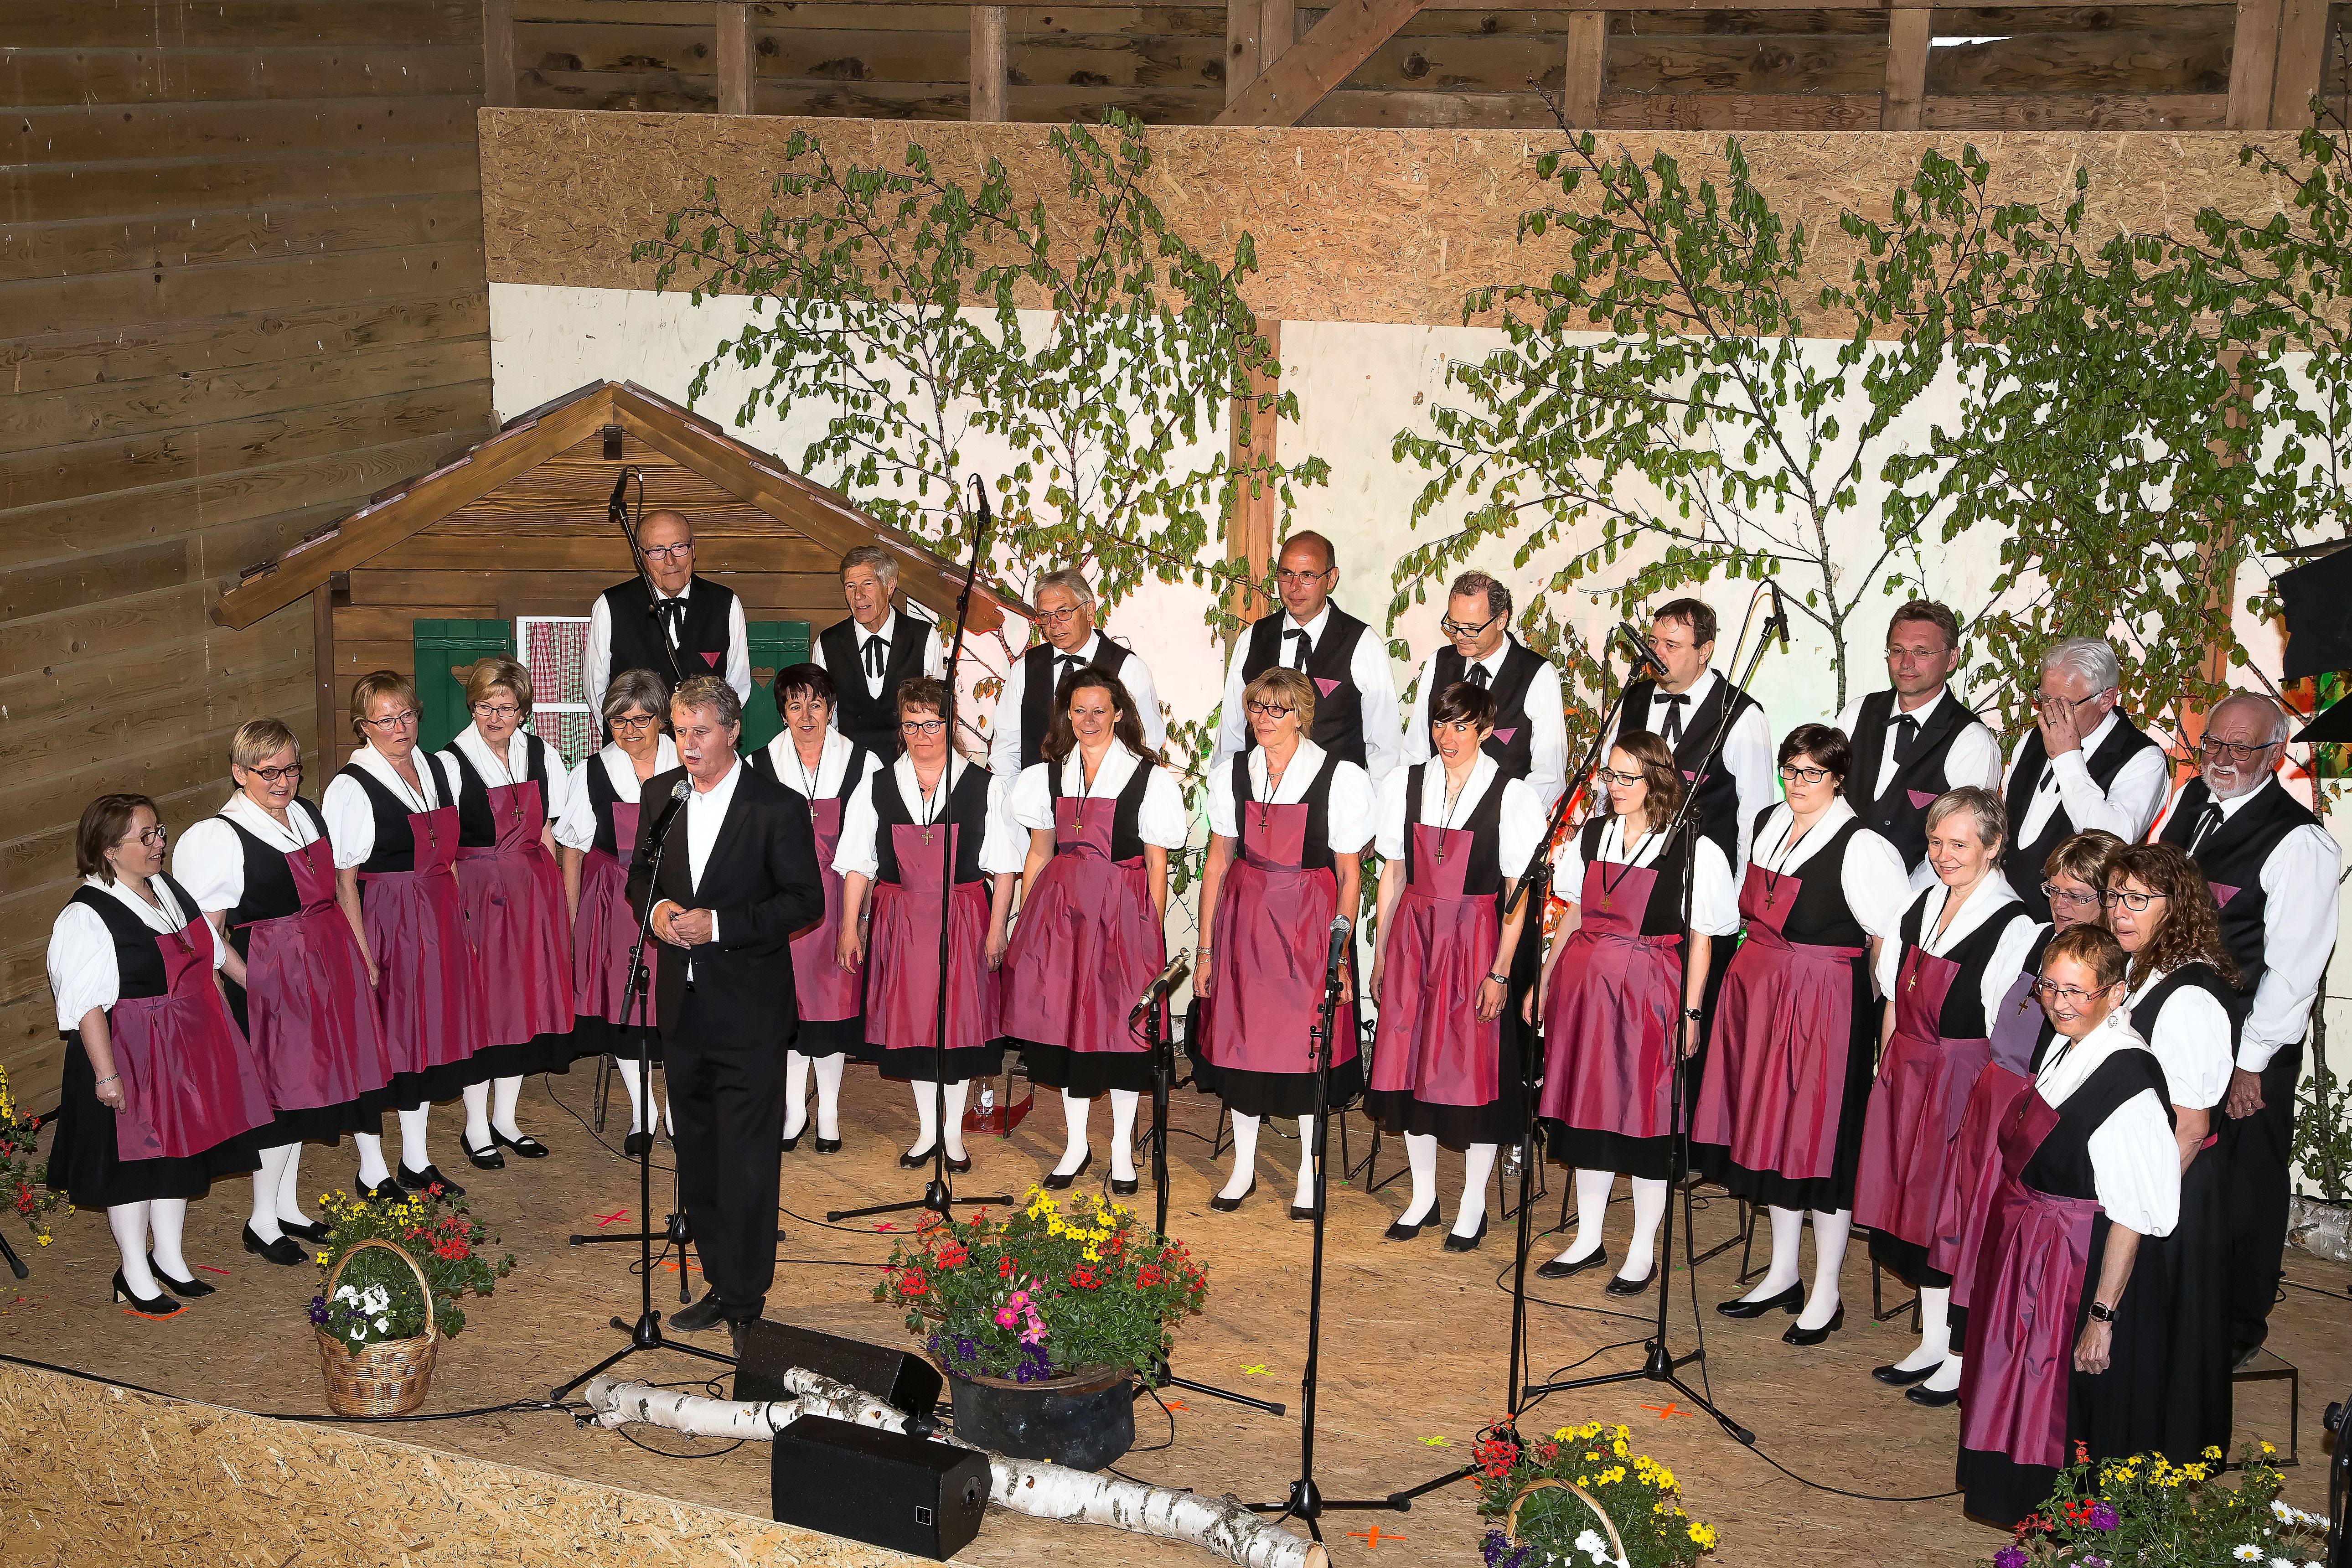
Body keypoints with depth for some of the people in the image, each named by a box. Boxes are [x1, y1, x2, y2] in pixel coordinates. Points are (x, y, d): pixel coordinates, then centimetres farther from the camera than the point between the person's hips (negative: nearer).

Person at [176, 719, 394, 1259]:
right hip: (271, 974, -7)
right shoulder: (218, 838, -14)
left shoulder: (307, 814, 8)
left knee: (306, 1082, 14)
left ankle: (287, 1207, 26)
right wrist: (253, 980, -17)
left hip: (327, 965, 7)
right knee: (284, 1087, -3)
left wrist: (359, 957, 14)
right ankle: (263, 1220, 11)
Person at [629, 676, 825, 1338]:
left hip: (749, 1010, -6)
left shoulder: (777, 807, -10)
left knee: (747, 1160, -1)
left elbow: (806, 901, -9)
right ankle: (720, 1284, 26)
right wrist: (656, 907, -6)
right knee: (697, 1154, 14)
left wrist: (718, 925, -18)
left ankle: (745, 1299, 9)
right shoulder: (661, 794, 6)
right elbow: (641, 873, 18)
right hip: (685, 1006, 6)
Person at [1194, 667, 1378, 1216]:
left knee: (1309, 1043, 2)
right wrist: (1205, 948, 5)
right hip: (1244, 918, 3)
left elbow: (1350, 876, -5)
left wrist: (1340, 955, -8)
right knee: (1241, 1039, 7)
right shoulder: (1232, 774, 2)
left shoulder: (1340, 778, -8)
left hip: (1309, 922, -3)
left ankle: (1308, 1175, 20)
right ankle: (1243, 1169, 24)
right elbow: (1217, 863, 6)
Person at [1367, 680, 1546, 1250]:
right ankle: (1424, 1196, 24)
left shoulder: (1513, 796, -7)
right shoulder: (1405, 784, 4)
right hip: (1413, 935, 4)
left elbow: (1518, 896, -7)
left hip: (1477, 941, -4)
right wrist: (1381, 953, 8)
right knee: (1411, 1061, 8)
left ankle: (1473, 1205, 16)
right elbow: (1392, 873, 9)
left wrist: (1500, 972, -11)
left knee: (1476, 1068, 1)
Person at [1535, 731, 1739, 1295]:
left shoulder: (1693, 849, -7)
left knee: (1646, 1113, 2)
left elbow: (1701, 938, -6)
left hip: (1650, 990, -5)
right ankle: (1588, 1238, 24)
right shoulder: (1591, 836, 8)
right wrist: (1545, 980, 12)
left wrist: (1690, 1012, -9)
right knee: (1587, 1106, 11)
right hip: (1584, 983, 5)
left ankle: (1643, 1251, 15)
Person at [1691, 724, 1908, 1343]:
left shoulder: (1862, 847, -14)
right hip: (1759, 991, 7)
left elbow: (1892, 940, -14)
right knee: (1769, 1126, 13)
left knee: (1821, 1134, -2)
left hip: (1826, 1005, -7)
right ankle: (1783, 1274, 26)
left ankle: (1826, 1292, 10)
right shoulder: (1768, 824, 9)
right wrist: (1764, 973, 17)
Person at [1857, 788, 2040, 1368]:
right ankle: (1932, 1339, 25)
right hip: (1905, 1078, 7)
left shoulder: (2012, 927, -13)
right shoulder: (1923, 906, 8)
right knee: (1915, 1206, 12)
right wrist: (1888, 1071, 9)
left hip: (1966, 1083, -7)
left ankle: (1964, 1352, 13)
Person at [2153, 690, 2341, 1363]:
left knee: (2243, 1190, 7)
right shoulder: (2191, 801, 5)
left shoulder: (2300, 841, -17)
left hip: (2245, 1046, -6)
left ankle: (2236, 1330, 25)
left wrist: (2252, 1063, -16)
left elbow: (2295, 965, -17)